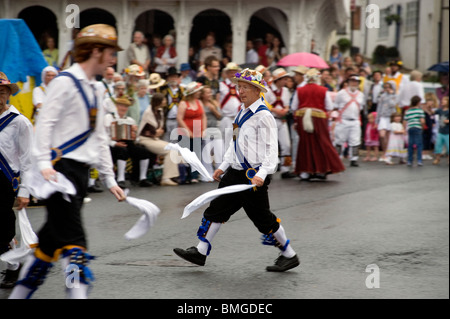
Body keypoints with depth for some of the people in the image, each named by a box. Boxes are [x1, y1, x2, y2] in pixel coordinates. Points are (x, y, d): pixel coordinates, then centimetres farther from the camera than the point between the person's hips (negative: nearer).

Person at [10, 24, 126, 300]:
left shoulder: (95, 90, 19)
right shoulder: (65, 82, -8)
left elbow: (100, 137, 23)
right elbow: (45, 124, -15)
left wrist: (109, 179, 21)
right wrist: (44, 163, -27)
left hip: (81, 171, 9)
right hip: (59, 170, -9)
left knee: (52, 238, 11)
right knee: (73, 239, -16)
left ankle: (19, 294, 20)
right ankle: (78, 291, -21)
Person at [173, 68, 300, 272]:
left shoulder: (263, 116, -14)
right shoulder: (243, 112, 13)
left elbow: (271, 149, -19)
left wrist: (262, 174, -30)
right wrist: (224, 166, 22)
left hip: (254, 176, -9)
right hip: (236, 173, 9)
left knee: (263, 218, -1)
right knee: (217, 208, 8)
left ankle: (290, 256, 14)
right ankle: (201, 252, 15)